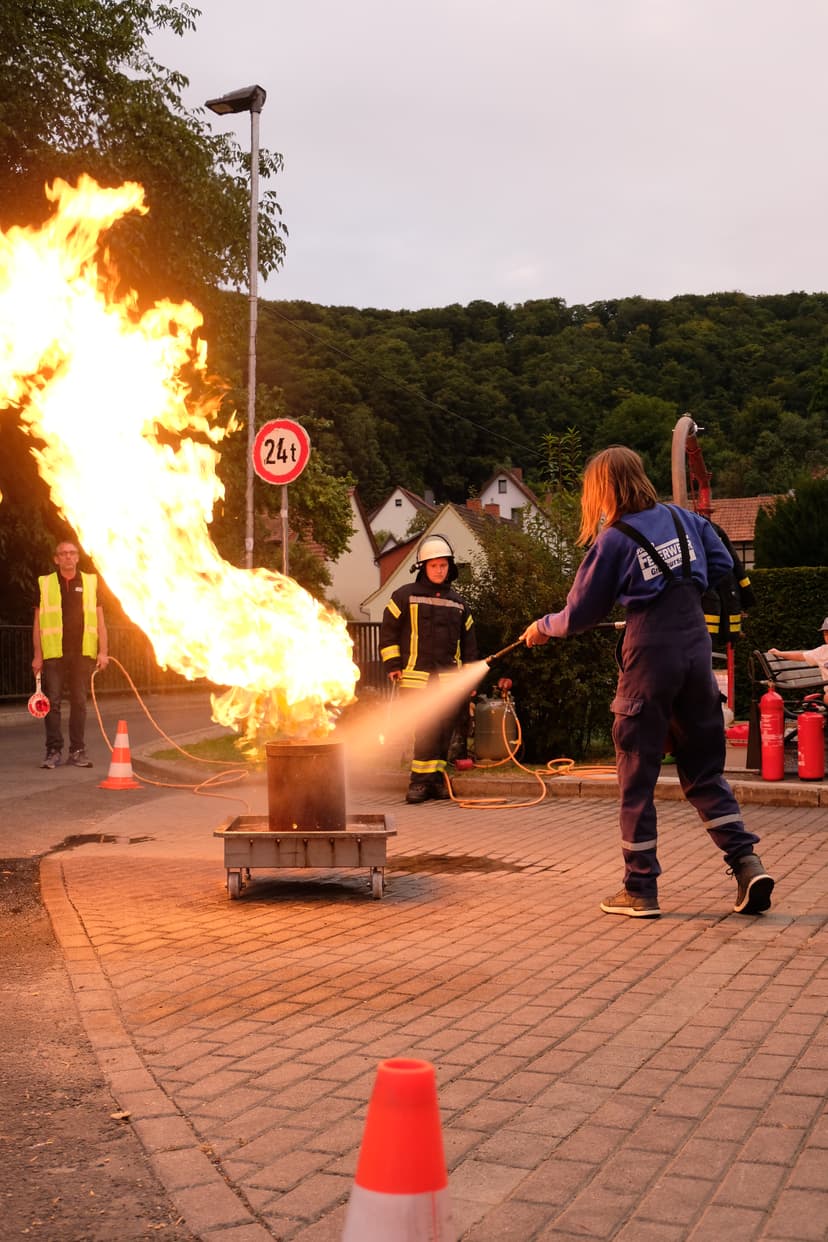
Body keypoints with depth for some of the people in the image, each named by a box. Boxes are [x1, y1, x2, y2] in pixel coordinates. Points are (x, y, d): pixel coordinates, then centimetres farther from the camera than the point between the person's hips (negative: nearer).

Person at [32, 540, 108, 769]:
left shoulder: (91, 582, 10)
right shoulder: (45, 584, 7)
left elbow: (99, 619, 9)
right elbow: (38, 622, 6)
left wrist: (103, 651, 1)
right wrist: (37, 655, 0)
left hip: (82, 653, 1)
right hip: (53, 653, -1)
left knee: (79, 702, 4)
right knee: (52, 702, -3)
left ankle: (77, 750, 10)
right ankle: (54, 751, 2)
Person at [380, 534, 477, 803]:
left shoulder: (458, 603, 16)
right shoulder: (405, 596, 4)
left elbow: (468, 641, 21)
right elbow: (388, 631, 5)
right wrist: (392, 665, -1)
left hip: (448, 679, 4)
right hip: (416, 677, -4)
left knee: (444, 730, 4)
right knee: (426, 729, -10)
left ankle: (436, 779, 13)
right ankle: (420, 780, -4)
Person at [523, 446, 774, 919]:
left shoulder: (613, 540, -6)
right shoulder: (683, 518, 8)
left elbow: (580, 616, 0)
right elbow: (722, 565, 13)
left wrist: (543, 627, 18)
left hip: (650, 654, -5)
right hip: (698, 651, 5)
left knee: (638, 777, 5)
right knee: (704, 769, 14)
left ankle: (641, 891, 10)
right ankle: (747, 862, 1)